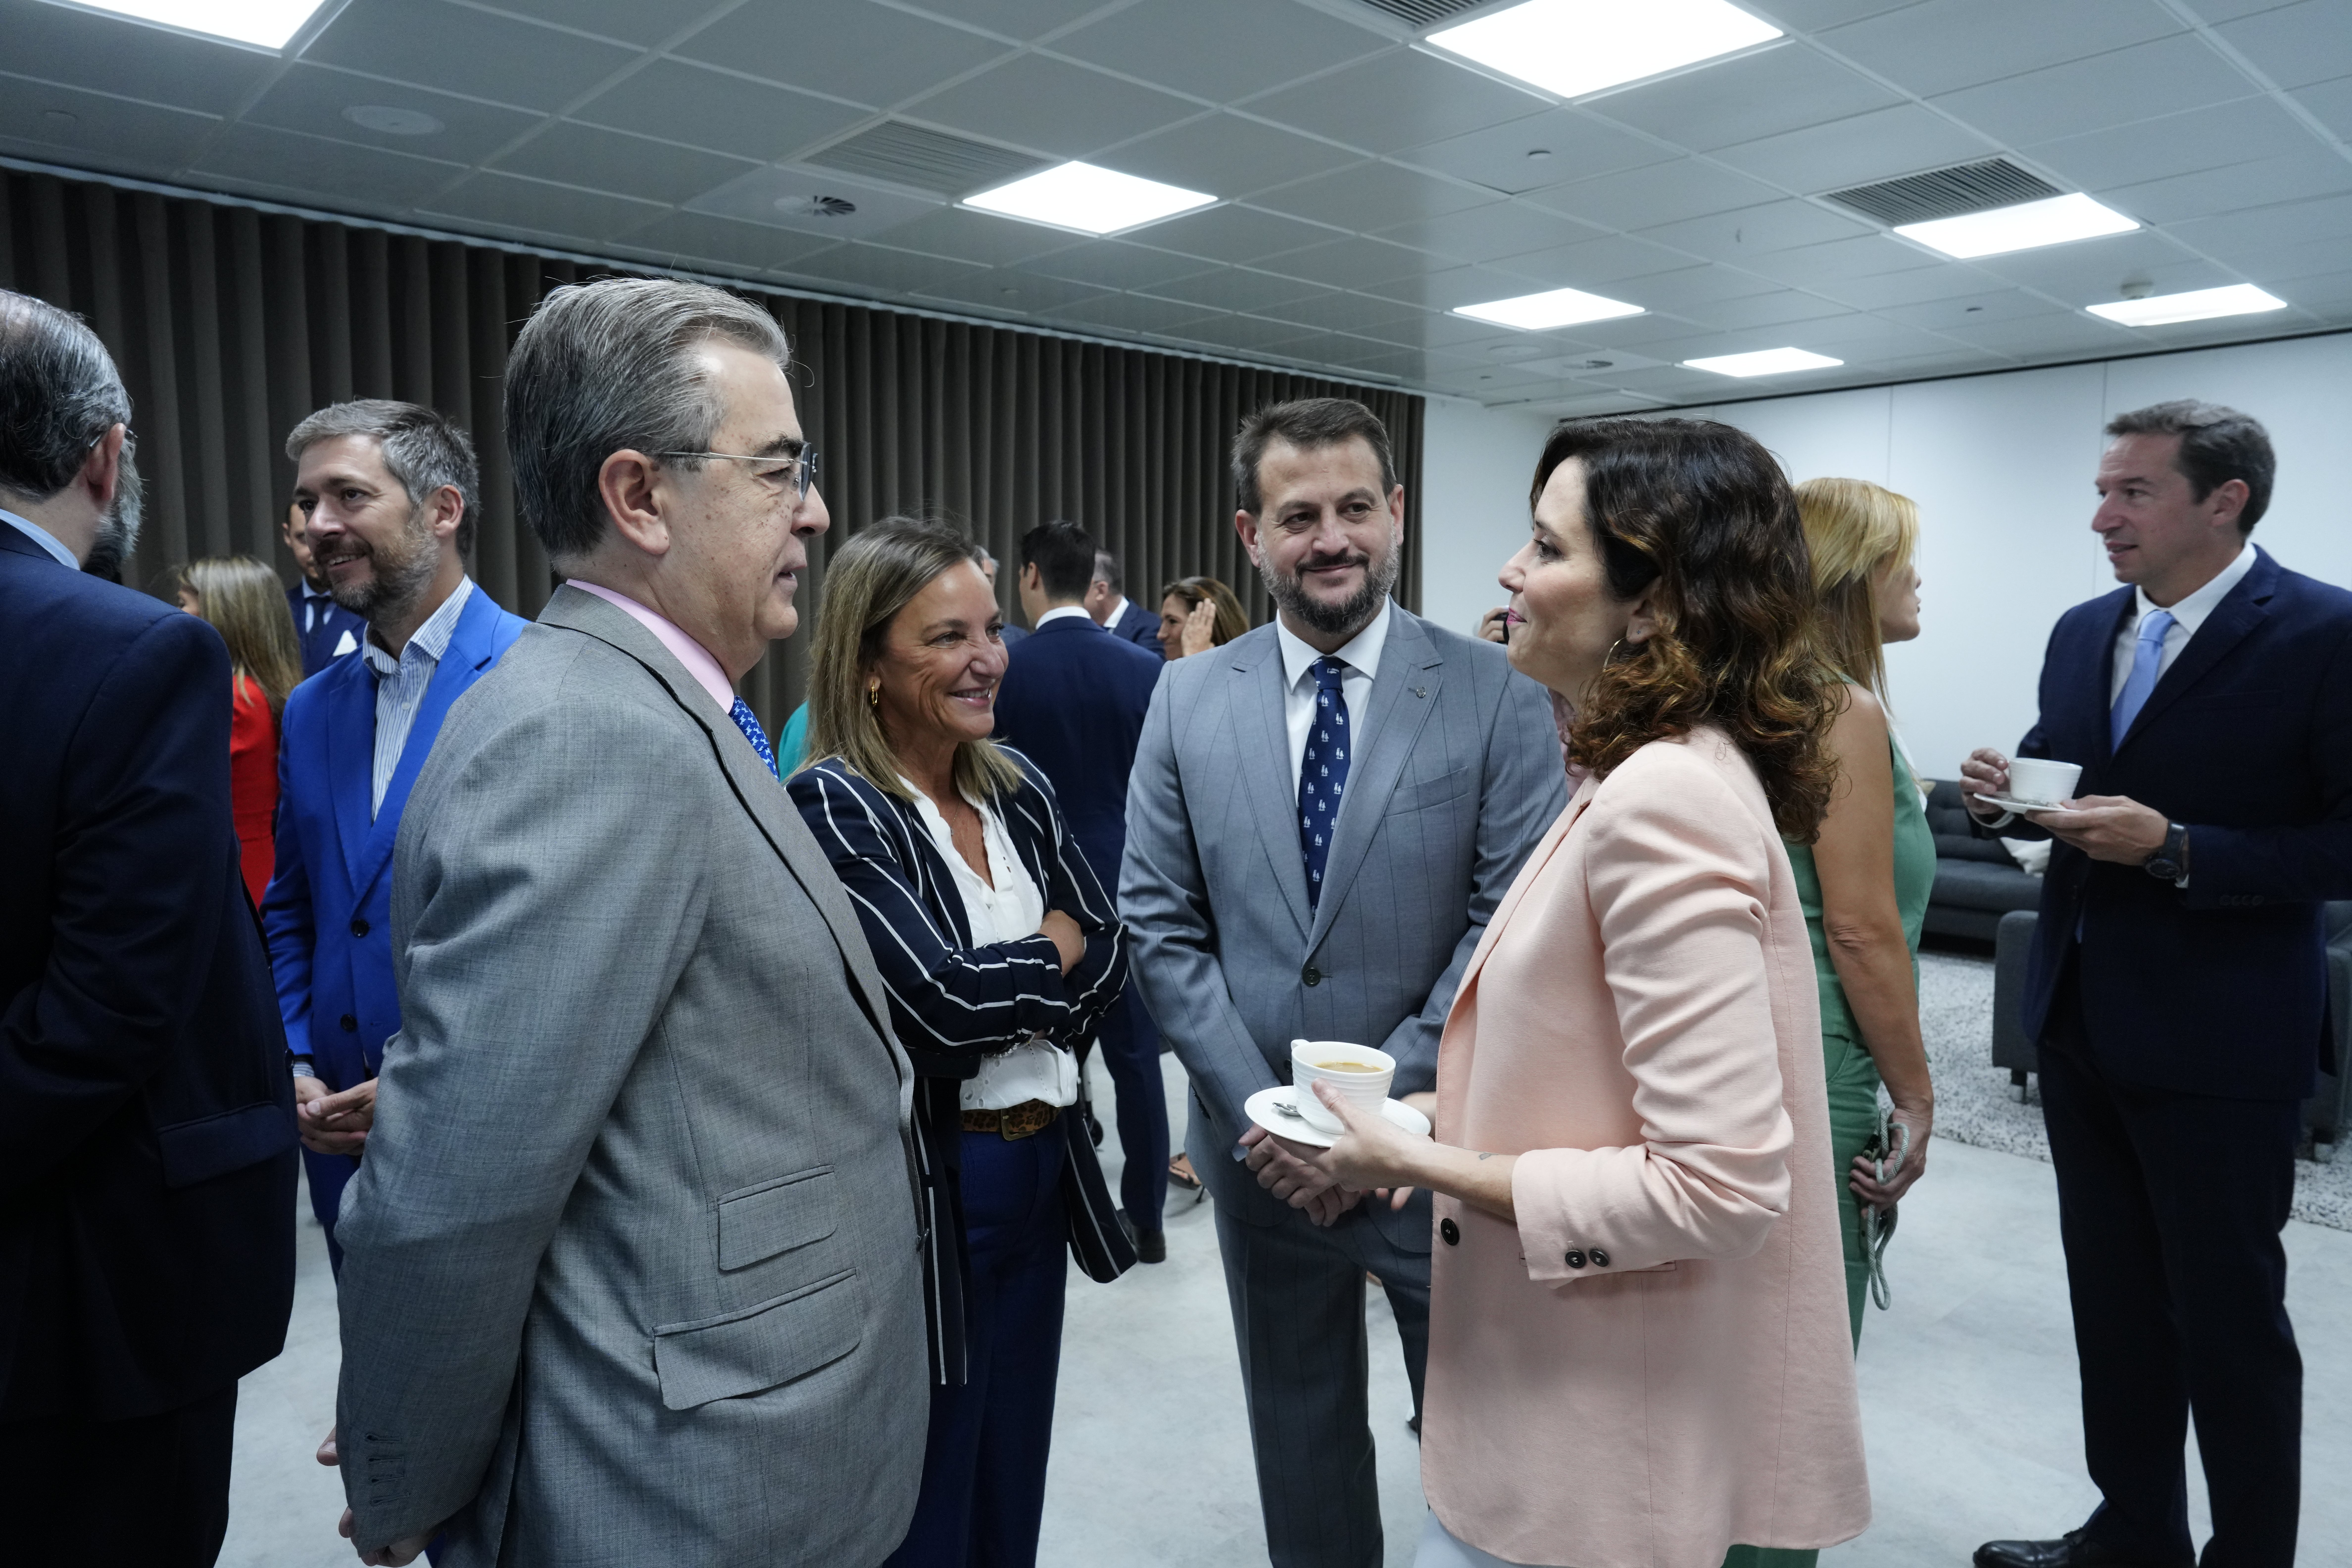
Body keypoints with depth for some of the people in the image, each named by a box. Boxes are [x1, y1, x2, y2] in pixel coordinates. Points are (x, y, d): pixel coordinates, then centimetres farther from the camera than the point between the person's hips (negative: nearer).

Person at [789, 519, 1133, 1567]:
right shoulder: (835, 805, -15)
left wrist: (1004, 996, -12)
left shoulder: (1018, 789, 5)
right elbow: (936, 1001, -23)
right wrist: (1052, 947, -7)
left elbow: (1107, 955, 4)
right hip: (924, 1191, -6)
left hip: (1041, 1173, 6)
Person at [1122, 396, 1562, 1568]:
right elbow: (1160, 924, -1)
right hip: (1260, 1147, 3)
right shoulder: (1188, 700, -1)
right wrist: (1262, 1109, -9)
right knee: (1300, 1433, 21)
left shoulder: (1497, 697, -8)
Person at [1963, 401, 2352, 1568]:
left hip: (2219, 1036, -6)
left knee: (2229, 1313, 8)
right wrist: (2002, 796, -6)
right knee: (2113, 1295, 18)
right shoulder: (2083, 632, 7)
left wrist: (2174, 848, -24)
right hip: (2082, 1018, 7)